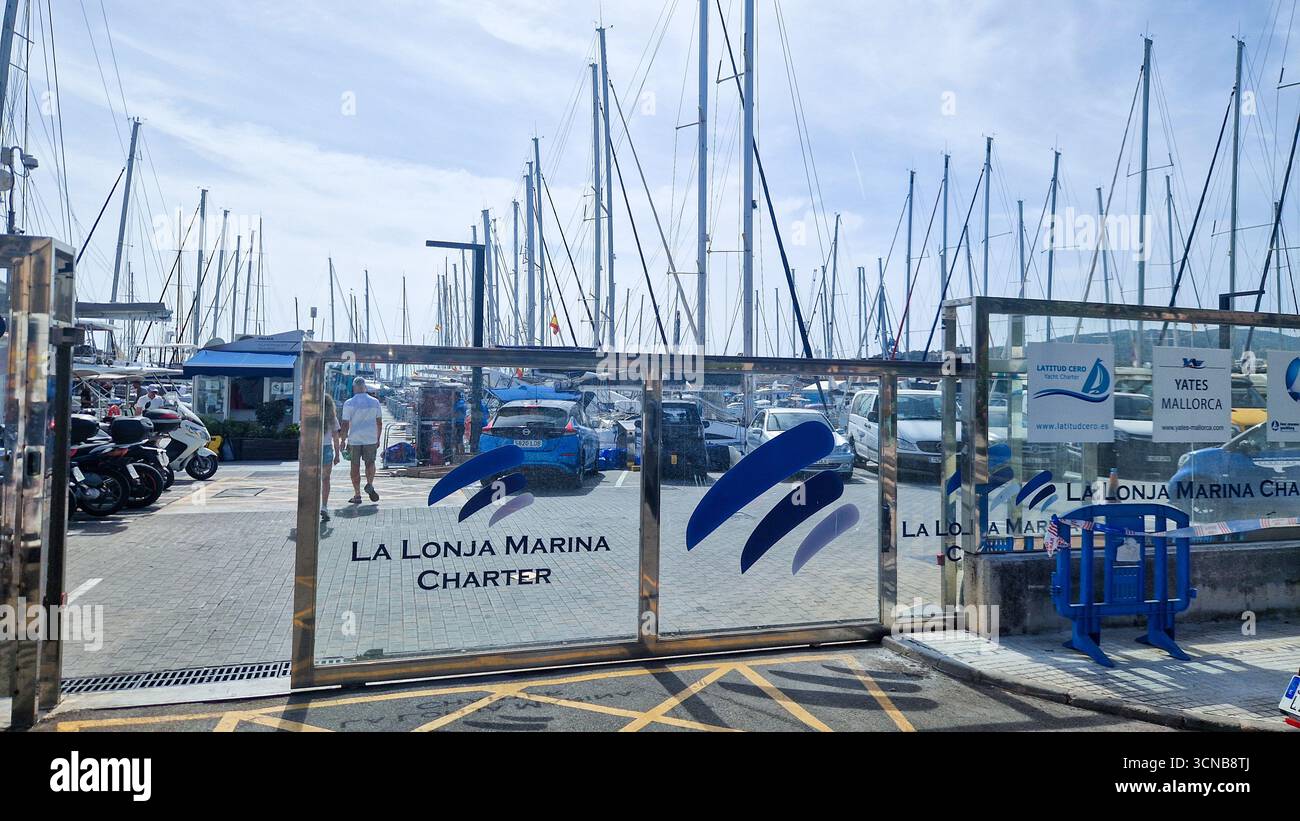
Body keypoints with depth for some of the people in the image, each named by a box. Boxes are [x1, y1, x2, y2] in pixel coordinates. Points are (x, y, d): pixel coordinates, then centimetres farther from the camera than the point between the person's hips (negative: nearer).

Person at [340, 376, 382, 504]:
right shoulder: (375, 402, 3)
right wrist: (378, 439, 14)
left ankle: (357, 495, 8)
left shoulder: (349, 403, -4)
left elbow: (345, 425, -5)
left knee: (355, 467, 6)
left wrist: (343, 440, 3)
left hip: (354, 439, -1)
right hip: (371, 439, 1)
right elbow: (379, 423, 6)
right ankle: (369, 484, -9)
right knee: (370, 463, 16)